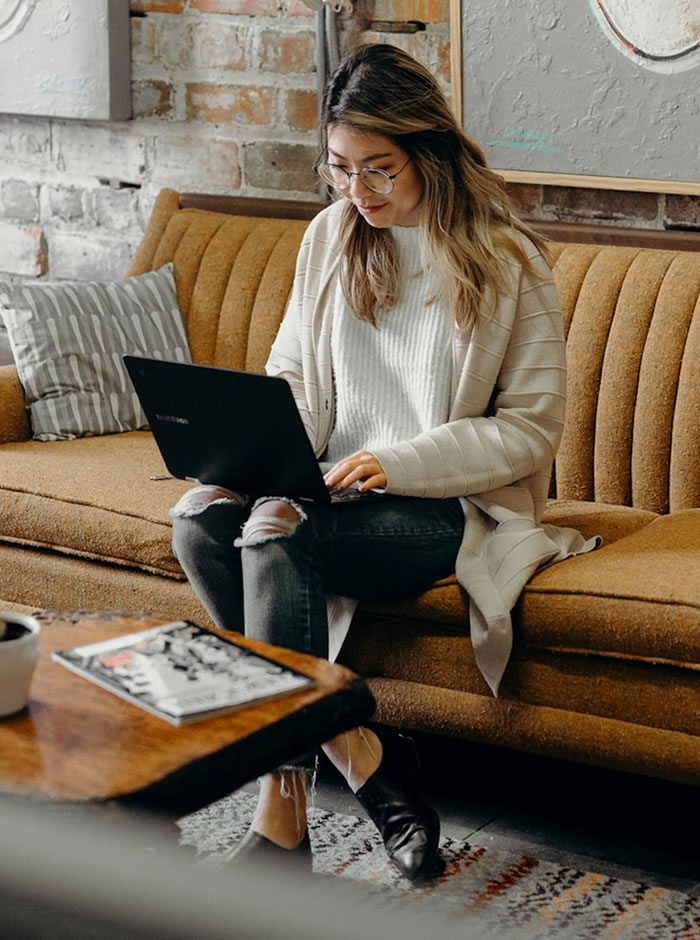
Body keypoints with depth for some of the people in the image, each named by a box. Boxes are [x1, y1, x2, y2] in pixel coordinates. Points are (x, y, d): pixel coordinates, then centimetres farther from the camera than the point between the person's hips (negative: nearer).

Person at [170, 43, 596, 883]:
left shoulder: (506, 262, -6)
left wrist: (396, 463, -20)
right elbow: (294, 380, 11)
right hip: (338, 490, 6)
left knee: (276, 532, -32)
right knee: (198, 518, -25)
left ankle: (283, 816, -24)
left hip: (454, 506, -5)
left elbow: (531, 428, -8)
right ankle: (357, 754, -20)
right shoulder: (330, 239, 9)